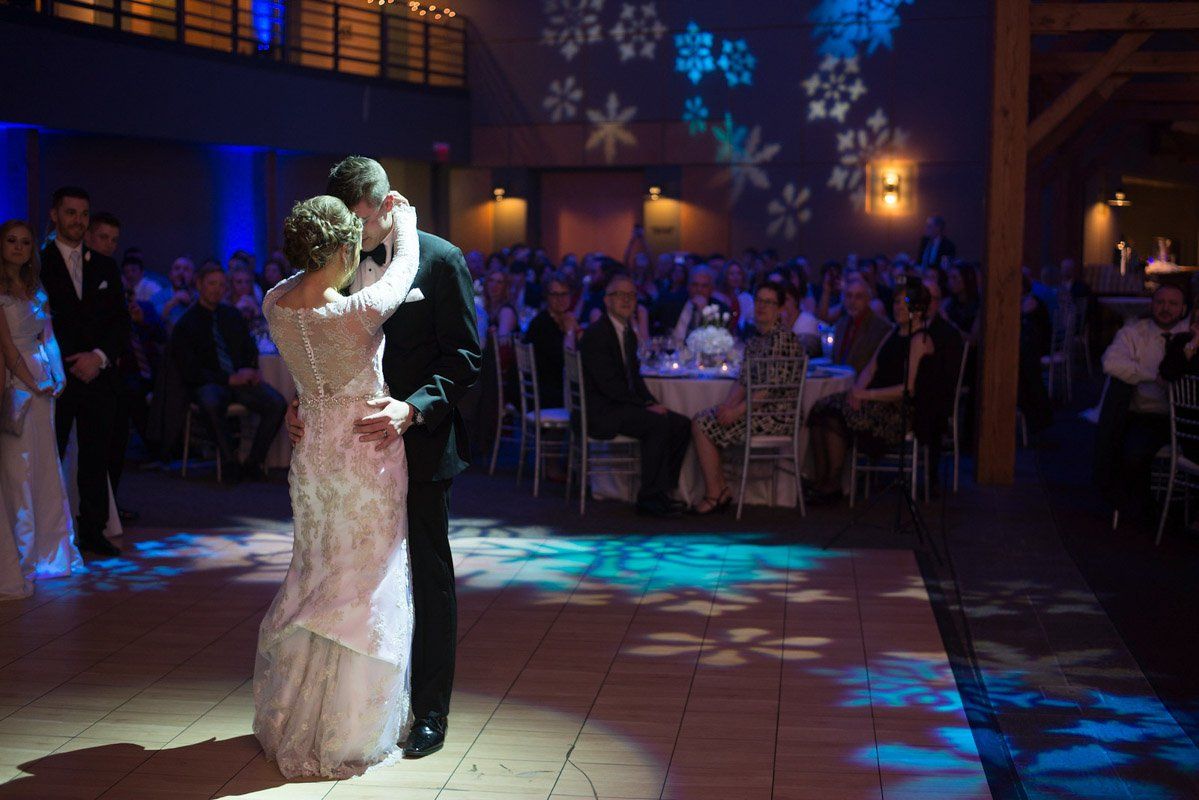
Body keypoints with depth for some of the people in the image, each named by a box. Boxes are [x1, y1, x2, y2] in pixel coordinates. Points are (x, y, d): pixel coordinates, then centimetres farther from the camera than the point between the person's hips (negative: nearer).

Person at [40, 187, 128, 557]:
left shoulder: (105, 267, 13)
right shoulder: (37, 263, 1)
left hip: (98, 376, 3)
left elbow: (120, 320, 11)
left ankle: (93, 531, 14)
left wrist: (100, 356, -6)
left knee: (96, 458, 6)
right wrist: (71, 364, -9)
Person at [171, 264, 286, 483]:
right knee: (211, 404, -41)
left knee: (277, 403, -23)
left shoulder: (231, 315, 16)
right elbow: (190, 371, -7)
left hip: (241, 378, 4)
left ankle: (254, 462, -13)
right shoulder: (186, 325, 0)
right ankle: (229, 462, -25)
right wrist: (229, 380, -16)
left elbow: (250, 348, 23)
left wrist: (251, 370, 0)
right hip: (208, 383, -4)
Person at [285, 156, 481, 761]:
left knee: (428, 578, 7)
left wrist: (412, 409, -24)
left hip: (420, 446, -4)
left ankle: (430, 710, 19)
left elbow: (464, 359, -11)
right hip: (354, 444, 4)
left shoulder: (440, 260, -9)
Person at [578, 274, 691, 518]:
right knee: (658, 423, -28)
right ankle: (649, 497, -20)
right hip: (601, 411, -9)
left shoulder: (629, 334, 17)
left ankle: (663, 488, 1)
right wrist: (646, 406, -19)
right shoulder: (596, 333, -13)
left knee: (682, 424, -4)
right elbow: (607, 383, -20)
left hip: (624, 404, 9)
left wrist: (651, 402, -1)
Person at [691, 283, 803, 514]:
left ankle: (714, 495, -1)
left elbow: (772, 388, -21)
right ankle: (721, 490, 3)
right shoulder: (756, 340, 15)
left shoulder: (783, 338, -15)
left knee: (703, 425, -11)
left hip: (774, 415, -9)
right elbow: (742, 381, 14)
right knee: (700, 421, 3)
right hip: (755, 409, 9)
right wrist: (728, 405, -5)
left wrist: (737, 410, -19)